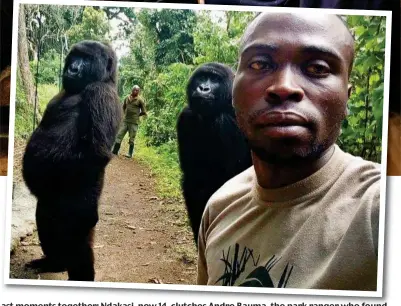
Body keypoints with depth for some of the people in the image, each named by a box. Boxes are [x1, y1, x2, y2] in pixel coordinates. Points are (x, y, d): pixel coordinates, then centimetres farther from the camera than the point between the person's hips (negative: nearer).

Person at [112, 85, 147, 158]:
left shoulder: (140, 100, -4)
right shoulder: (127, 98, 9)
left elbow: (144, 112, 0)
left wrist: (136, 115, 4)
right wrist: (125, 114, 14)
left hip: (134, 122, -4)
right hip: (125, 121, 4)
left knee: (132, 139, 2)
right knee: (119, 136, 3)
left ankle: (130, 154, 11)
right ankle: (114, 151, 7)